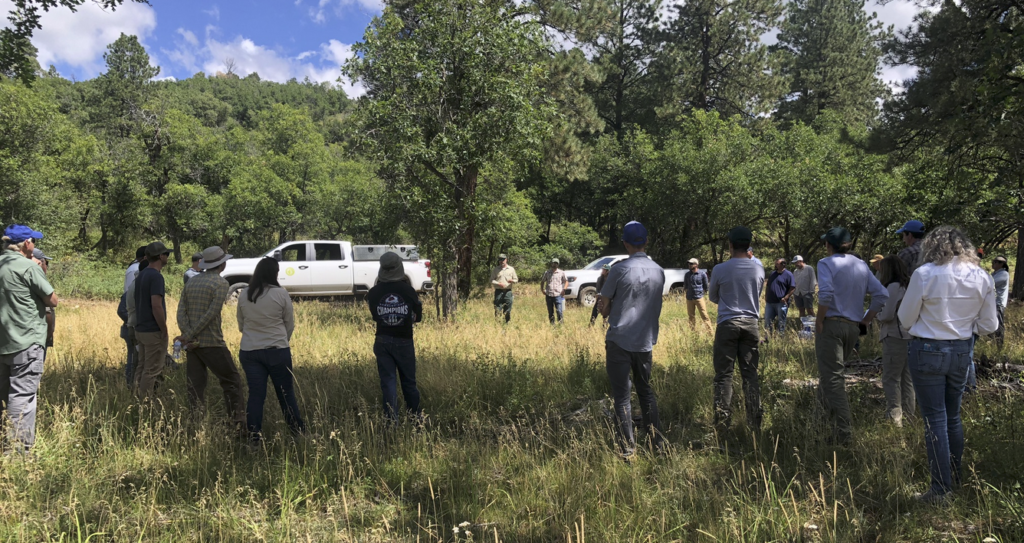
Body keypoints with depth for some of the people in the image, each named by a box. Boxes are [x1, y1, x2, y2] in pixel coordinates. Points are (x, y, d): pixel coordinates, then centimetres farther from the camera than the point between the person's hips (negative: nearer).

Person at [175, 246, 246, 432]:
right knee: (232, 381, 3)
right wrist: (188, 337, -12)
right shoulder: (220, 283, -7)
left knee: (195, 387, 9)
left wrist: (188, 335, -8)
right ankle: (238, 424, 0)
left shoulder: (191, 282, 12)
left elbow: (181, 312, 3)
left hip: (192, 344, 6)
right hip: (212, 343, -6)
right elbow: (211, 314, -16)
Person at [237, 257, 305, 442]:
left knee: (256, 394, 6)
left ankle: (254, 433, 4)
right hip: (277, 350, -3)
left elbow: (240, 324, 13)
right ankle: (297, 429, 17)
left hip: (249, 351, 3)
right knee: (286, 392, 8)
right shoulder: (281, 294, -8)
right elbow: (290, 324, 1)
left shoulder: (244, 295, 2)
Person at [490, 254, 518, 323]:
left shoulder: (511, 269, 13)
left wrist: (512, 281, -9)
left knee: (508, 309, 1)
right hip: (498, 291, -1)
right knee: (497, 309, -6)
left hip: (508, 291, 1)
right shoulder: (495, 269, 9)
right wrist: (498, 284, -13)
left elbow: (516, 279, 14)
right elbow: (492, 280, 5)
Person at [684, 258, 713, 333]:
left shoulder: (702, 273, -3)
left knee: (704, 315, -6)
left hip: (699, 297, -4)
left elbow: (706, 286, 5)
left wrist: (701, 291, 6)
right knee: (691, 316, 9)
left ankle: (710, 331, -4)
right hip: (689, 298, 4)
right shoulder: (687, 274, 8)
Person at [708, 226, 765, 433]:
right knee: (750, 374, 9)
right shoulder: (759, 269, 1)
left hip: (727, 324, -3)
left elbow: (712, 297, 8)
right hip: (751, 324, 3)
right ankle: (754, 422, 11)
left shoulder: (720, 269, -7)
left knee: (724, 375, 1)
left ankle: (722, 422, 0)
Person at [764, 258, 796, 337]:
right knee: (767, 322, 8)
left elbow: (793, 288, -9)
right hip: (770, 302, 6)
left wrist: (785, 298, -16)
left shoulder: (788, 274, -4)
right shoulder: (772, 274, 16)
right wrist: (766, 298, 13)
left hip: (781, 303, -6)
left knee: (781, 323, 1)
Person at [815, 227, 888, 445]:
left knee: (832, 378, -6)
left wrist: (819, 320, -12)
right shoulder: (861, 265, 13)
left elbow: (826, 293, -22)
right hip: (853, 327, 7)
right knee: (835, 374, 22)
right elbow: (881, 294, 7)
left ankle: (844, 431, -12)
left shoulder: (826, 263, -6)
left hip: (831, 324, -7)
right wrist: (866, 320, 10)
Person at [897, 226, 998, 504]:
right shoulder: (981, 277, -1)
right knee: (953, 417, 20)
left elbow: (905, 318, -7)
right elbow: (989, 325, 4)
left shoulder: (924, 274, -14)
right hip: (962, 352, 5)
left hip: (928, 351, -4)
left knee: (935, 420, 3)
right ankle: (954, 478, 34)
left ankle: (940, 490, 8)